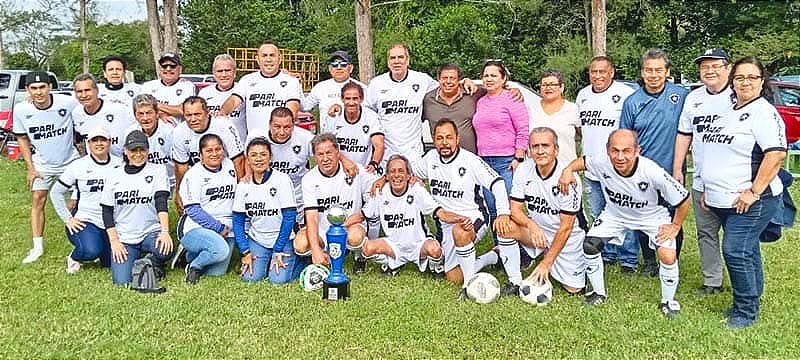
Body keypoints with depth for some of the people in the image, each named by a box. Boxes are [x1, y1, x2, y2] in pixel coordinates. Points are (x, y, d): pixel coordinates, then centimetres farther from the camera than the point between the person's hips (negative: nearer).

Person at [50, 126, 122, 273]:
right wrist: (68, 219, -1)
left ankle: (102, 246, 24)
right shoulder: (78, 166, -2)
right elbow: (56, 192, 5)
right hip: (86, 221, -2)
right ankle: (74, 257, 6)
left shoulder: (119, 165, 4)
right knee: (91, 251, -30)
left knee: (112, 263, -10)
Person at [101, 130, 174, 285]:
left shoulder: (158, 170, 2)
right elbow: (107, 212, 6)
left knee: (165, 250, -34)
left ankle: (156, 263, 4)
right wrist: (114, 241, -6)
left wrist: (165, 231, -25)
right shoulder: (115, 176, 7)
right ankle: (135, 261, 19)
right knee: (122, 281, -16)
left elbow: (161, 203, -10)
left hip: (151, 233, -1)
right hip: (123, 238, 1)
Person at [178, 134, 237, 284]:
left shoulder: (230, 166, 10)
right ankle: (193, 266, -3)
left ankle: (192, 255, 26)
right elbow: (193, 210, -12)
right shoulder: (193, 175, -6)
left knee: (216, 273, -1)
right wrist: (219, 228, -16)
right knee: (221, 250, -33)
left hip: (226, 230, 6)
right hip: (195, 228, -6)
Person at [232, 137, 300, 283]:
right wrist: (245, 252, -5)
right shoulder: (243, 185, 1)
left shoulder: (282, 179, -11)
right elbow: (238, 221, 5)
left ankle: (300, 260, 11)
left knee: (278, 279, -18)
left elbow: (289, 216, -12)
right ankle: (265, 261, 17)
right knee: (250, 277, -14)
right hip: (256, 239, 4)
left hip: (282, 238, -3)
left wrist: (278, 250, -12)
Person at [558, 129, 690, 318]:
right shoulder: (602, 163, -29)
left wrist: (675, 226, -15)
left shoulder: (652, 172, -38)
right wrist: (568, 170, -23)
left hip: (652, 216, -3)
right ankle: (599, 293, 18)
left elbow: (684, 199, -24)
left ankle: (668, 301, 10)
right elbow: (583, 161, -3)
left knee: (668, 257, -19)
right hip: (615, 214, 3)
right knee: (589, 245, -7)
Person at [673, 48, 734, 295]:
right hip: (701, 182, 5)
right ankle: (712, 281, 22)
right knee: (706, 233, 11)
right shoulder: (693, 98, 12)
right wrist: (677, 169, 11)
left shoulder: (738, 97, -5)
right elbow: (684, 135, 16)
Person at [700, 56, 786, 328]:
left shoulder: (764, 113, -11)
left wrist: (754, 192, -22)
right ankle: (750, 301, 28)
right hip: (723, 200, 8)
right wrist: (709, 190, 18)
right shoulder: (729, 112, 16)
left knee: (736, 252, -10)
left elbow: (776, 154, -22)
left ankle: (746, 311, 4)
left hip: (749, 201, -8)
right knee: (747, 252, 17)